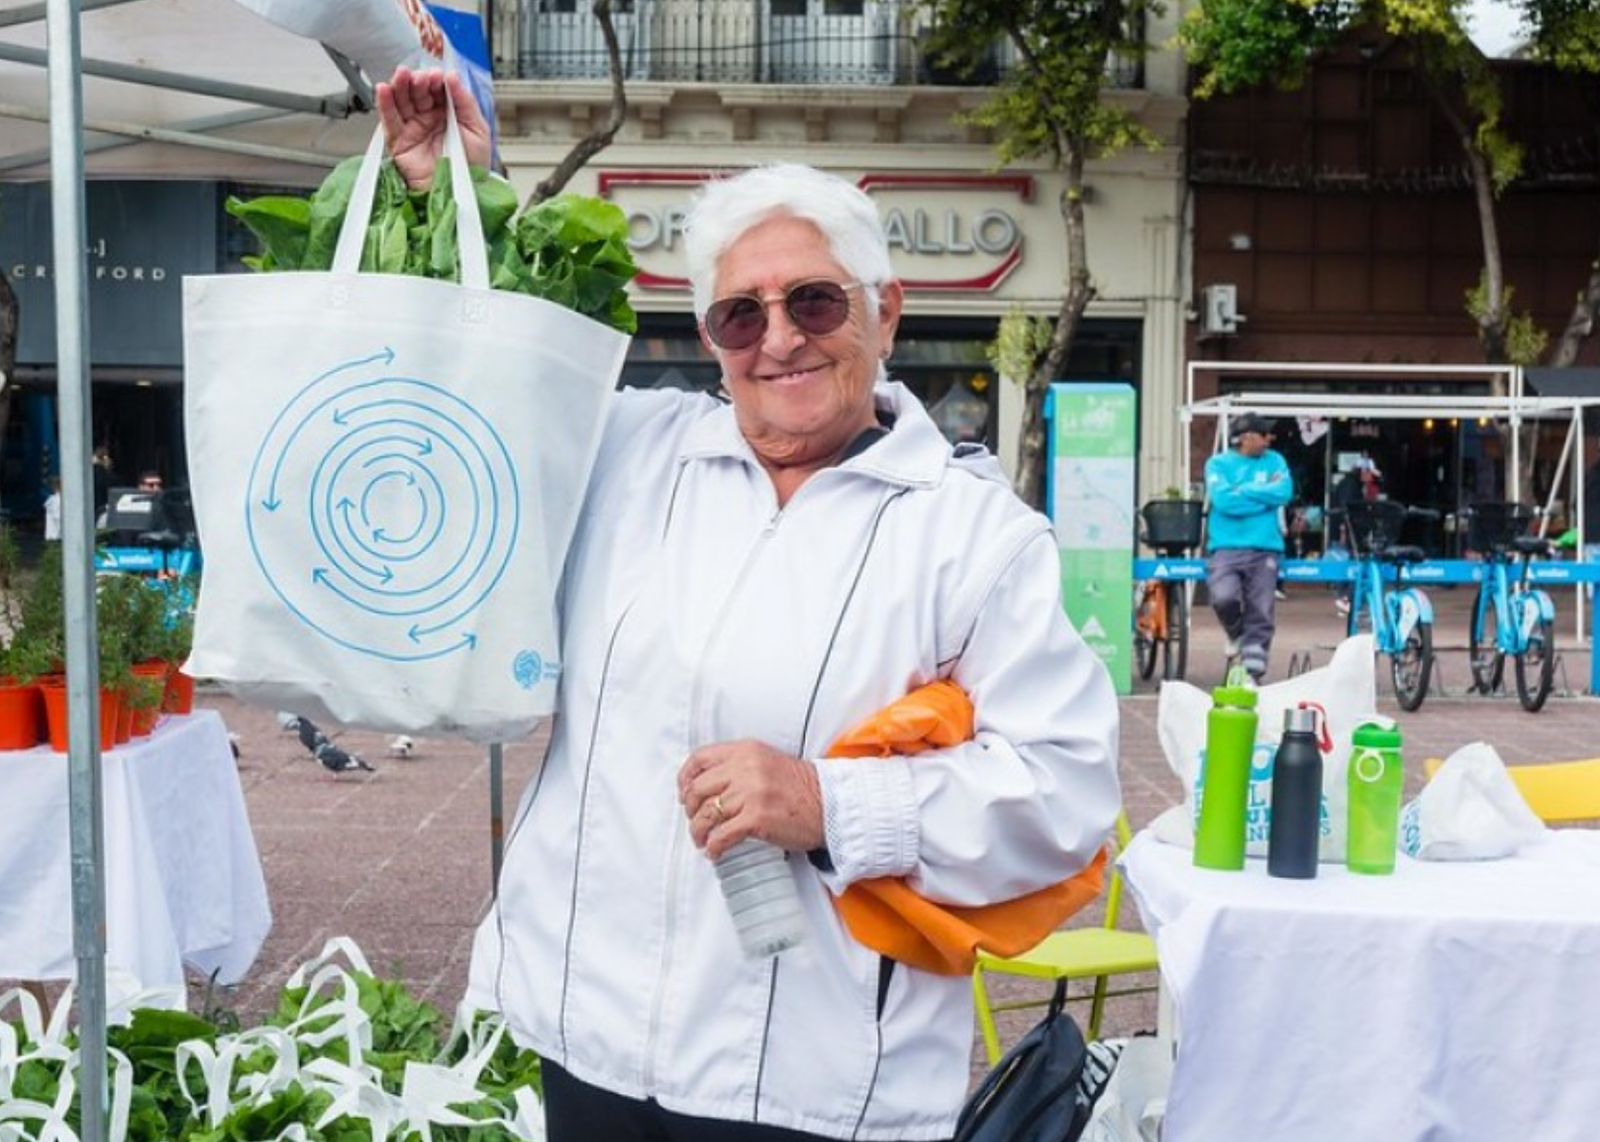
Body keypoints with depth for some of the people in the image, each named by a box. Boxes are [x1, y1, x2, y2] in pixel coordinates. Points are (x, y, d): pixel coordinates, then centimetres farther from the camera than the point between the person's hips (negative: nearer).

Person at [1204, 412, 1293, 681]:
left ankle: (1252, 673, 7)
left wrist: (1243, 490, -5)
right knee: (1224, 596, -25)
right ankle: (1236, 633, 9)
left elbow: (1284, 492, -5)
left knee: (1261, 614, -2)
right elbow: (1224, 500, -11)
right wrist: (1266, 495, -4)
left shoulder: (1274, 461, 12)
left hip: (1265, 548, 2)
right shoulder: (1219, 464, 5)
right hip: (1227, 547, -2)